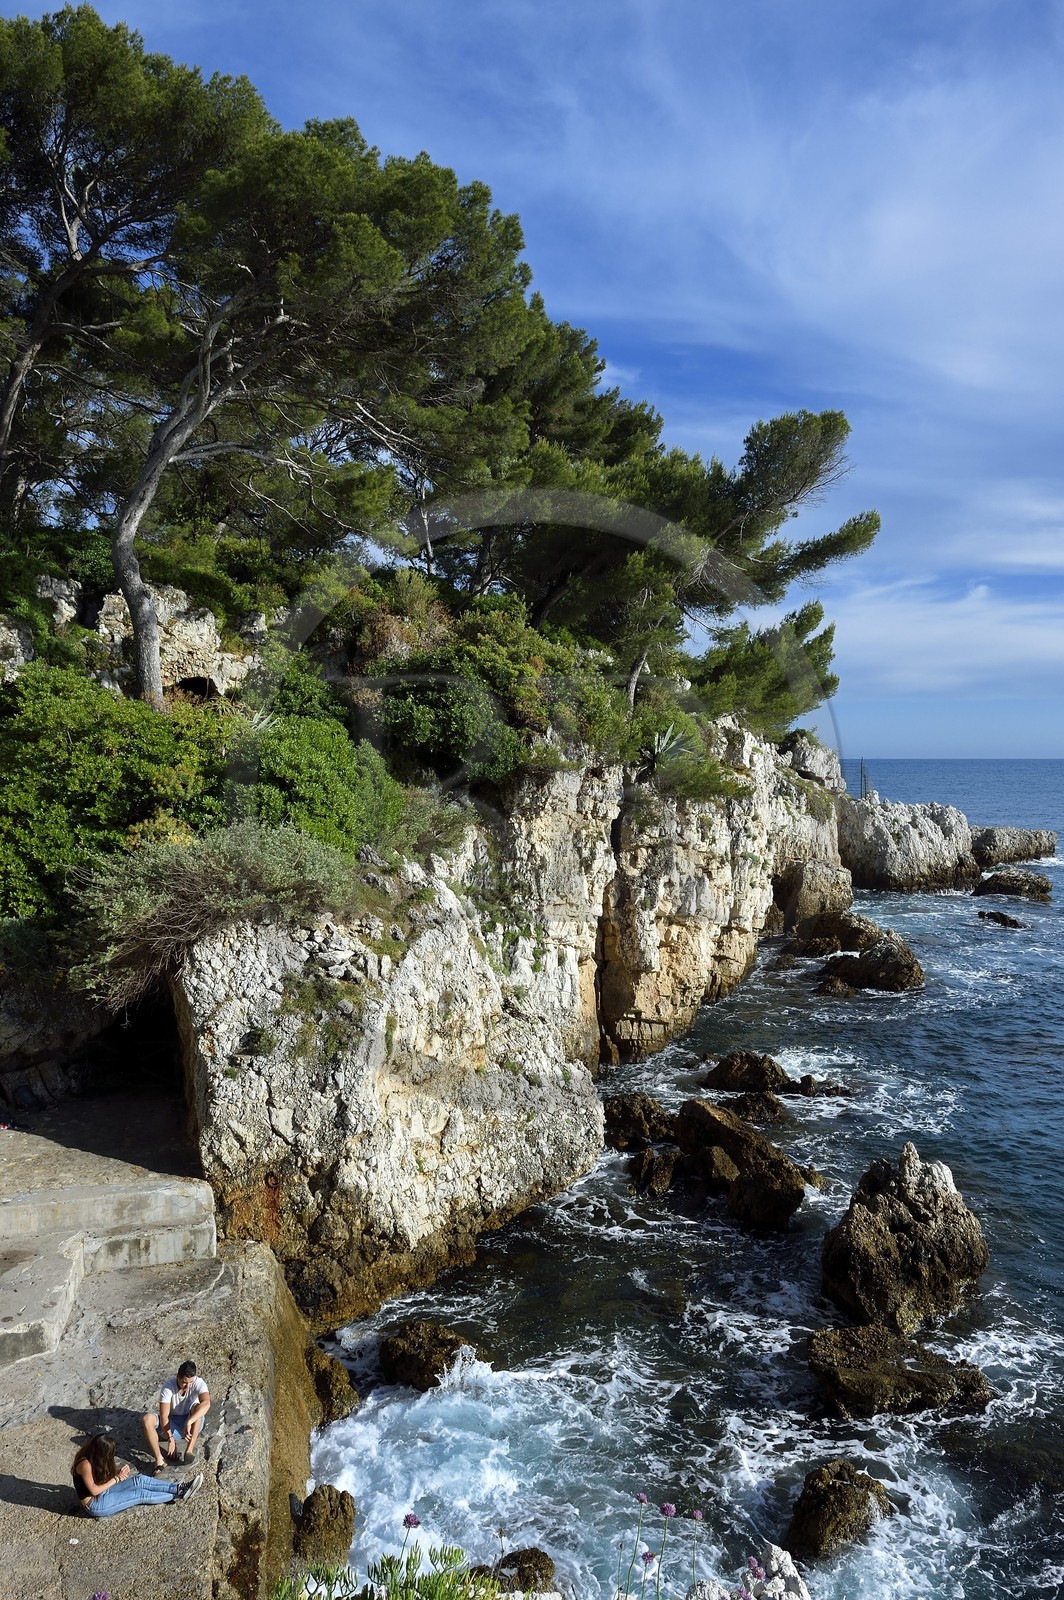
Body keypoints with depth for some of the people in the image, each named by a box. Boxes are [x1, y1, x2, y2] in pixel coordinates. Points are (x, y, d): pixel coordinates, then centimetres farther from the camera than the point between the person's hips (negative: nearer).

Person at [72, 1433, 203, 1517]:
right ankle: (179, 1495, -9)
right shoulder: (85, 1464, -28)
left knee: (140, 1480, -9)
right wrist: (117, 1478, -18)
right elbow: (94, 1490, -23)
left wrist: (118, 1472, -12)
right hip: (95, 1505, -8)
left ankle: (178, 1488, -12)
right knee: (141, 1494, -15)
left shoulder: (93, 1458, -1)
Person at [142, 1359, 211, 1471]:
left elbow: (206, 1403, -39)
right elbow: (164, 1415, -23)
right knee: (146, 1418, -26)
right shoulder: (168, 1386, -20)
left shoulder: (198, 1383, -21)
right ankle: (159, 1460, -31)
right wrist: (170, 1439, -29)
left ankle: (189, 1450, -32)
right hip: (172, 1423, 1)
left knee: (198, 1407, -33)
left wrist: (189, 1422, -49)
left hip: (192, 1424, -1)